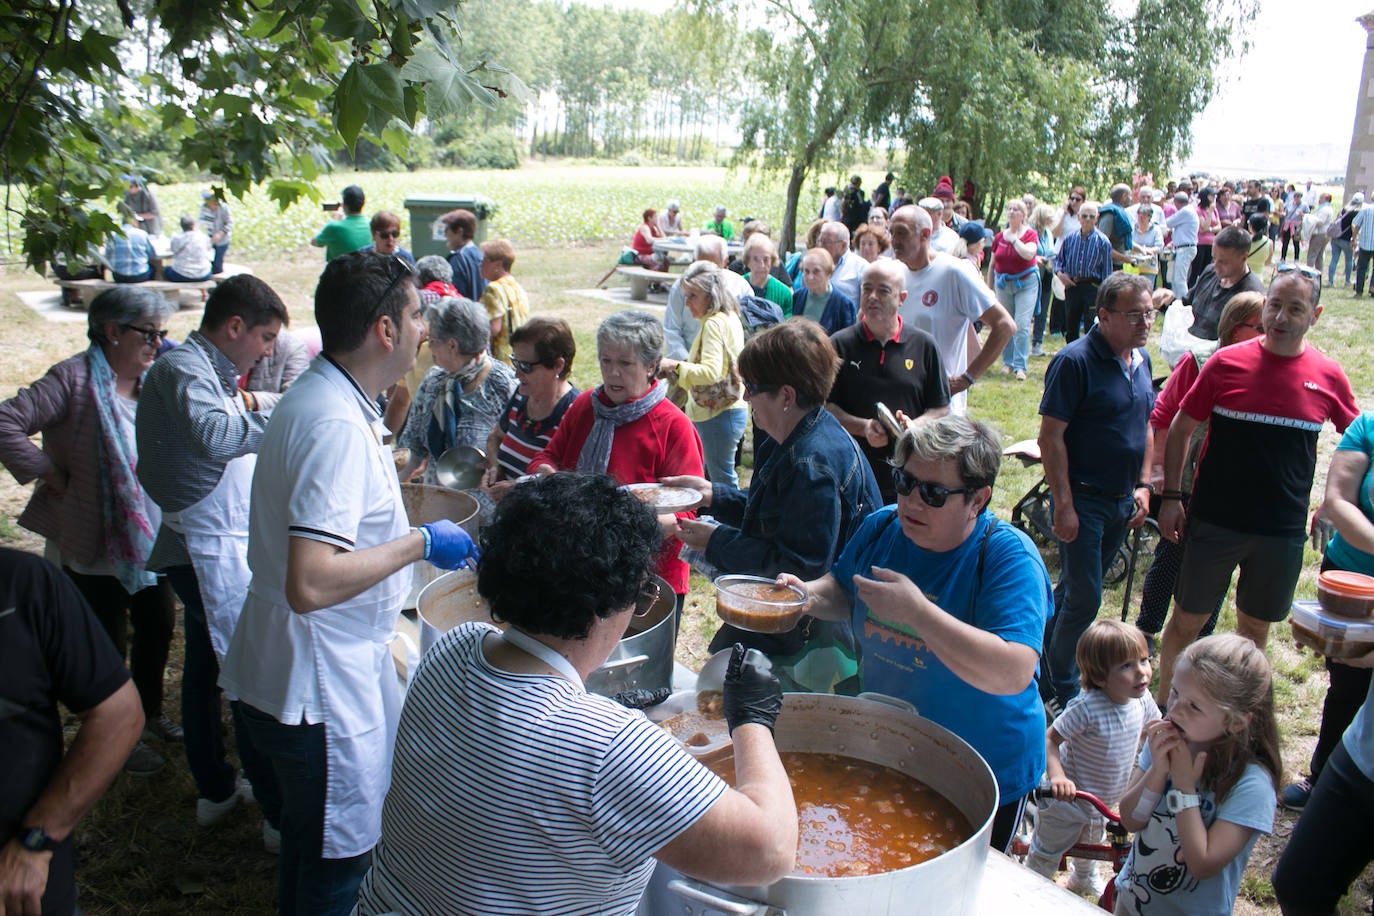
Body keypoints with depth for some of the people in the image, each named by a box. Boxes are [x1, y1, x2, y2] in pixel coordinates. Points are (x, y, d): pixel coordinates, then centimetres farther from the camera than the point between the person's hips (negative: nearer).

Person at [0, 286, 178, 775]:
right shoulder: (74, 378, -17)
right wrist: (50, 473, -19)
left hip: (152, 537, 7)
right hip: (95, 548, -6)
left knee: (157, 628, 20)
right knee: (109, 645, 9)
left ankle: (150, 712, 44)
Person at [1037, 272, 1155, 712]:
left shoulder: (1140, 359, 8)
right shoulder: (1076, 361, -16)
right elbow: (1051, 436, -18)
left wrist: (1143, 486, 9)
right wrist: (1063, 505, -19)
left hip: (1122, 502, 7)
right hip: (1083, 499, -7)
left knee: (1075, 591, 17)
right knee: (1084, 599, -3)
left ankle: (1046, 671, 34)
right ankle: (1062, 692, 15)